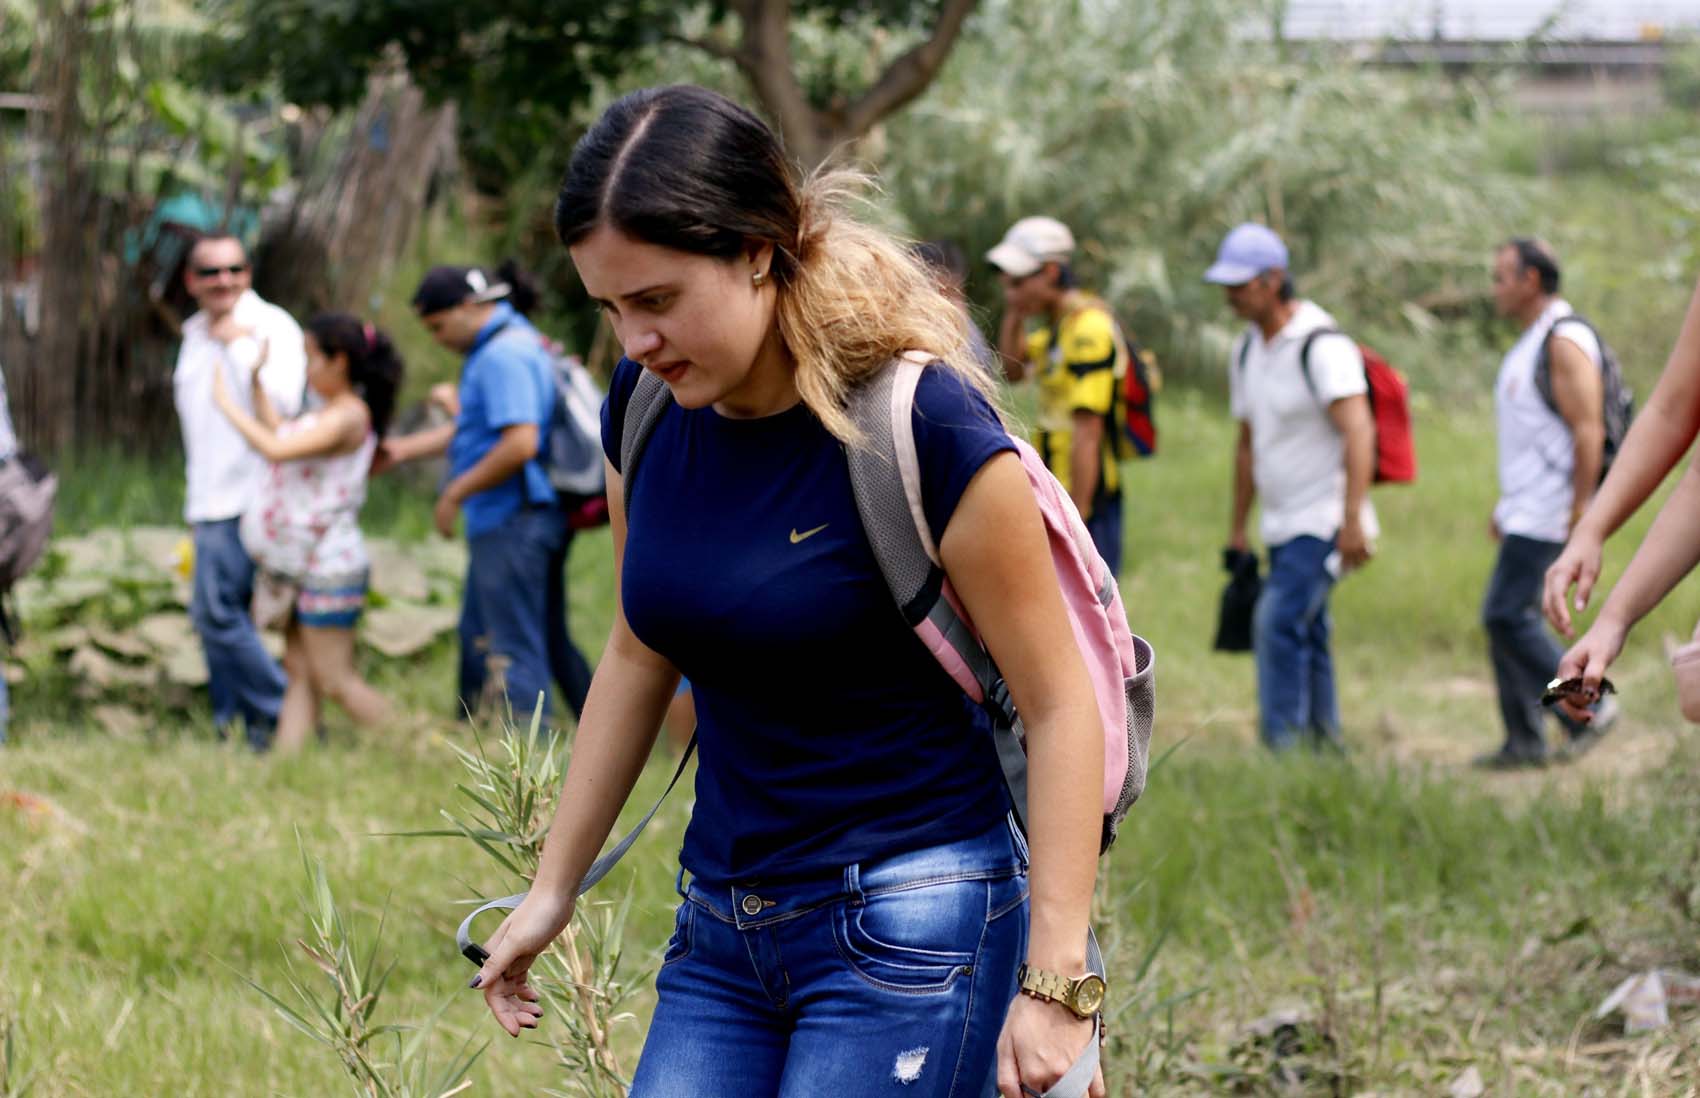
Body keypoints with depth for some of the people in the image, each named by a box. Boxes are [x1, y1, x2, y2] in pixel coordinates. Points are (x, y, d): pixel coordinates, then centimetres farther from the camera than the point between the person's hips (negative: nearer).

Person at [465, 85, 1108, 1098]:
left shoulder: (920, 426, -17)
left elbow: (1061, 704, -13)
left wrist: (1055, 980, -16)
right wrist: (554, 887, 19)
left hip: (907, 930, -6)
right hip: (724, 929, 6)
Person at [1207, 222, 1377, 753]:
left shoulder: (1322, 346, -14)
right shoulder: (1246, 350, 12)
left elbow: (1358, 431, -23)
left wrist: (1352, 519, -30)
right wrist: (1236, 530, 23)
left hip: (1325, 521, -9)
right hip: (1282, 525, 9)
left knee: (1278, 620, -20)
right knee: (1305, 634, 10)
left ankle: (1281, 744, -21)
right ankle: (1325, 744, 17)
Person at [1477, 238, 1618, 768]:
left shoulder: (1565, 341, -14)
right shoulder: (1529, 342, 18)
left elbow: (1588, 431, -20)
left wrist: (1580, 511, -23)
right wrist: (1505, 503, 21)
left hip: (1551, 506, -10)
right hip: (1525, 506, 10)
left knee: (1506, 615, -13)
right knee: (1508, 619, 7)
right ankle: (1524, 741, 10)